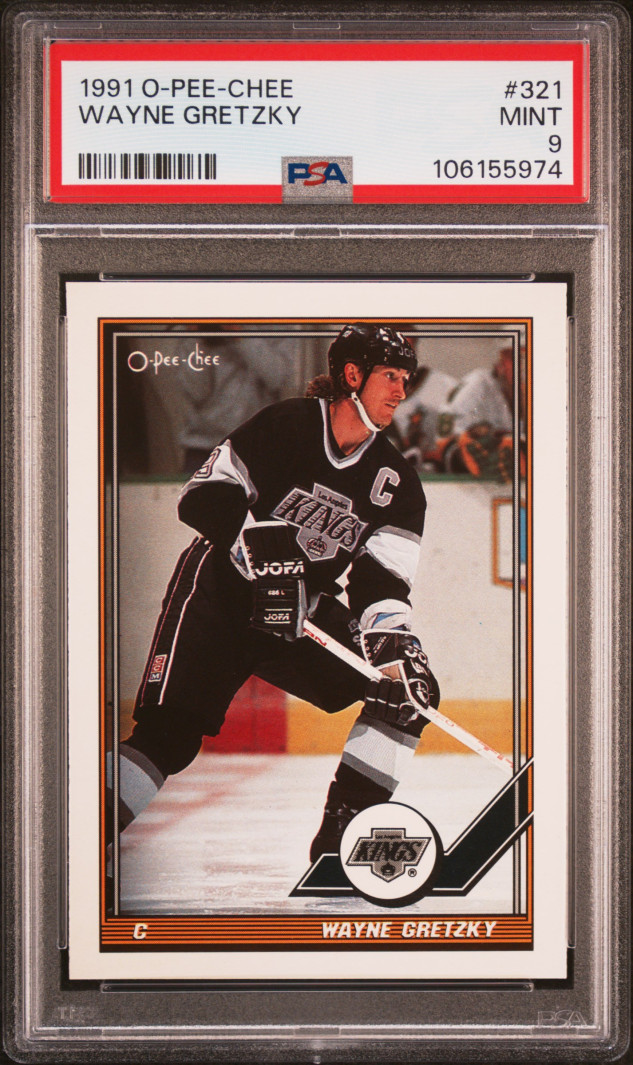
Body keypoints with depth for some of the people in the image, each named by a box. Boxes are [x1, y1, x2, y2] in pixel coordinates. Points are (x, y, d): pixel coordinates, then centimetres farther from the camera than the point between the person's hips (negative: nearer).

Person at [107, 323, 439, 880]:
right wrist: (254, 539, -30)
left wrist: (392, 637, -22)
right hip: (221, 593, -5)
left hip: (303, 618, 5)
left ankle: (340, 834, -5)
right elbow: (203, 494, -12)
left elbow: (381, 580, -3)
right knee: (170, 733, -19)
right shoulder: (286, 426, -9)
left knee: (412, 689, -9)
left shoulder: (397, 481, 3)